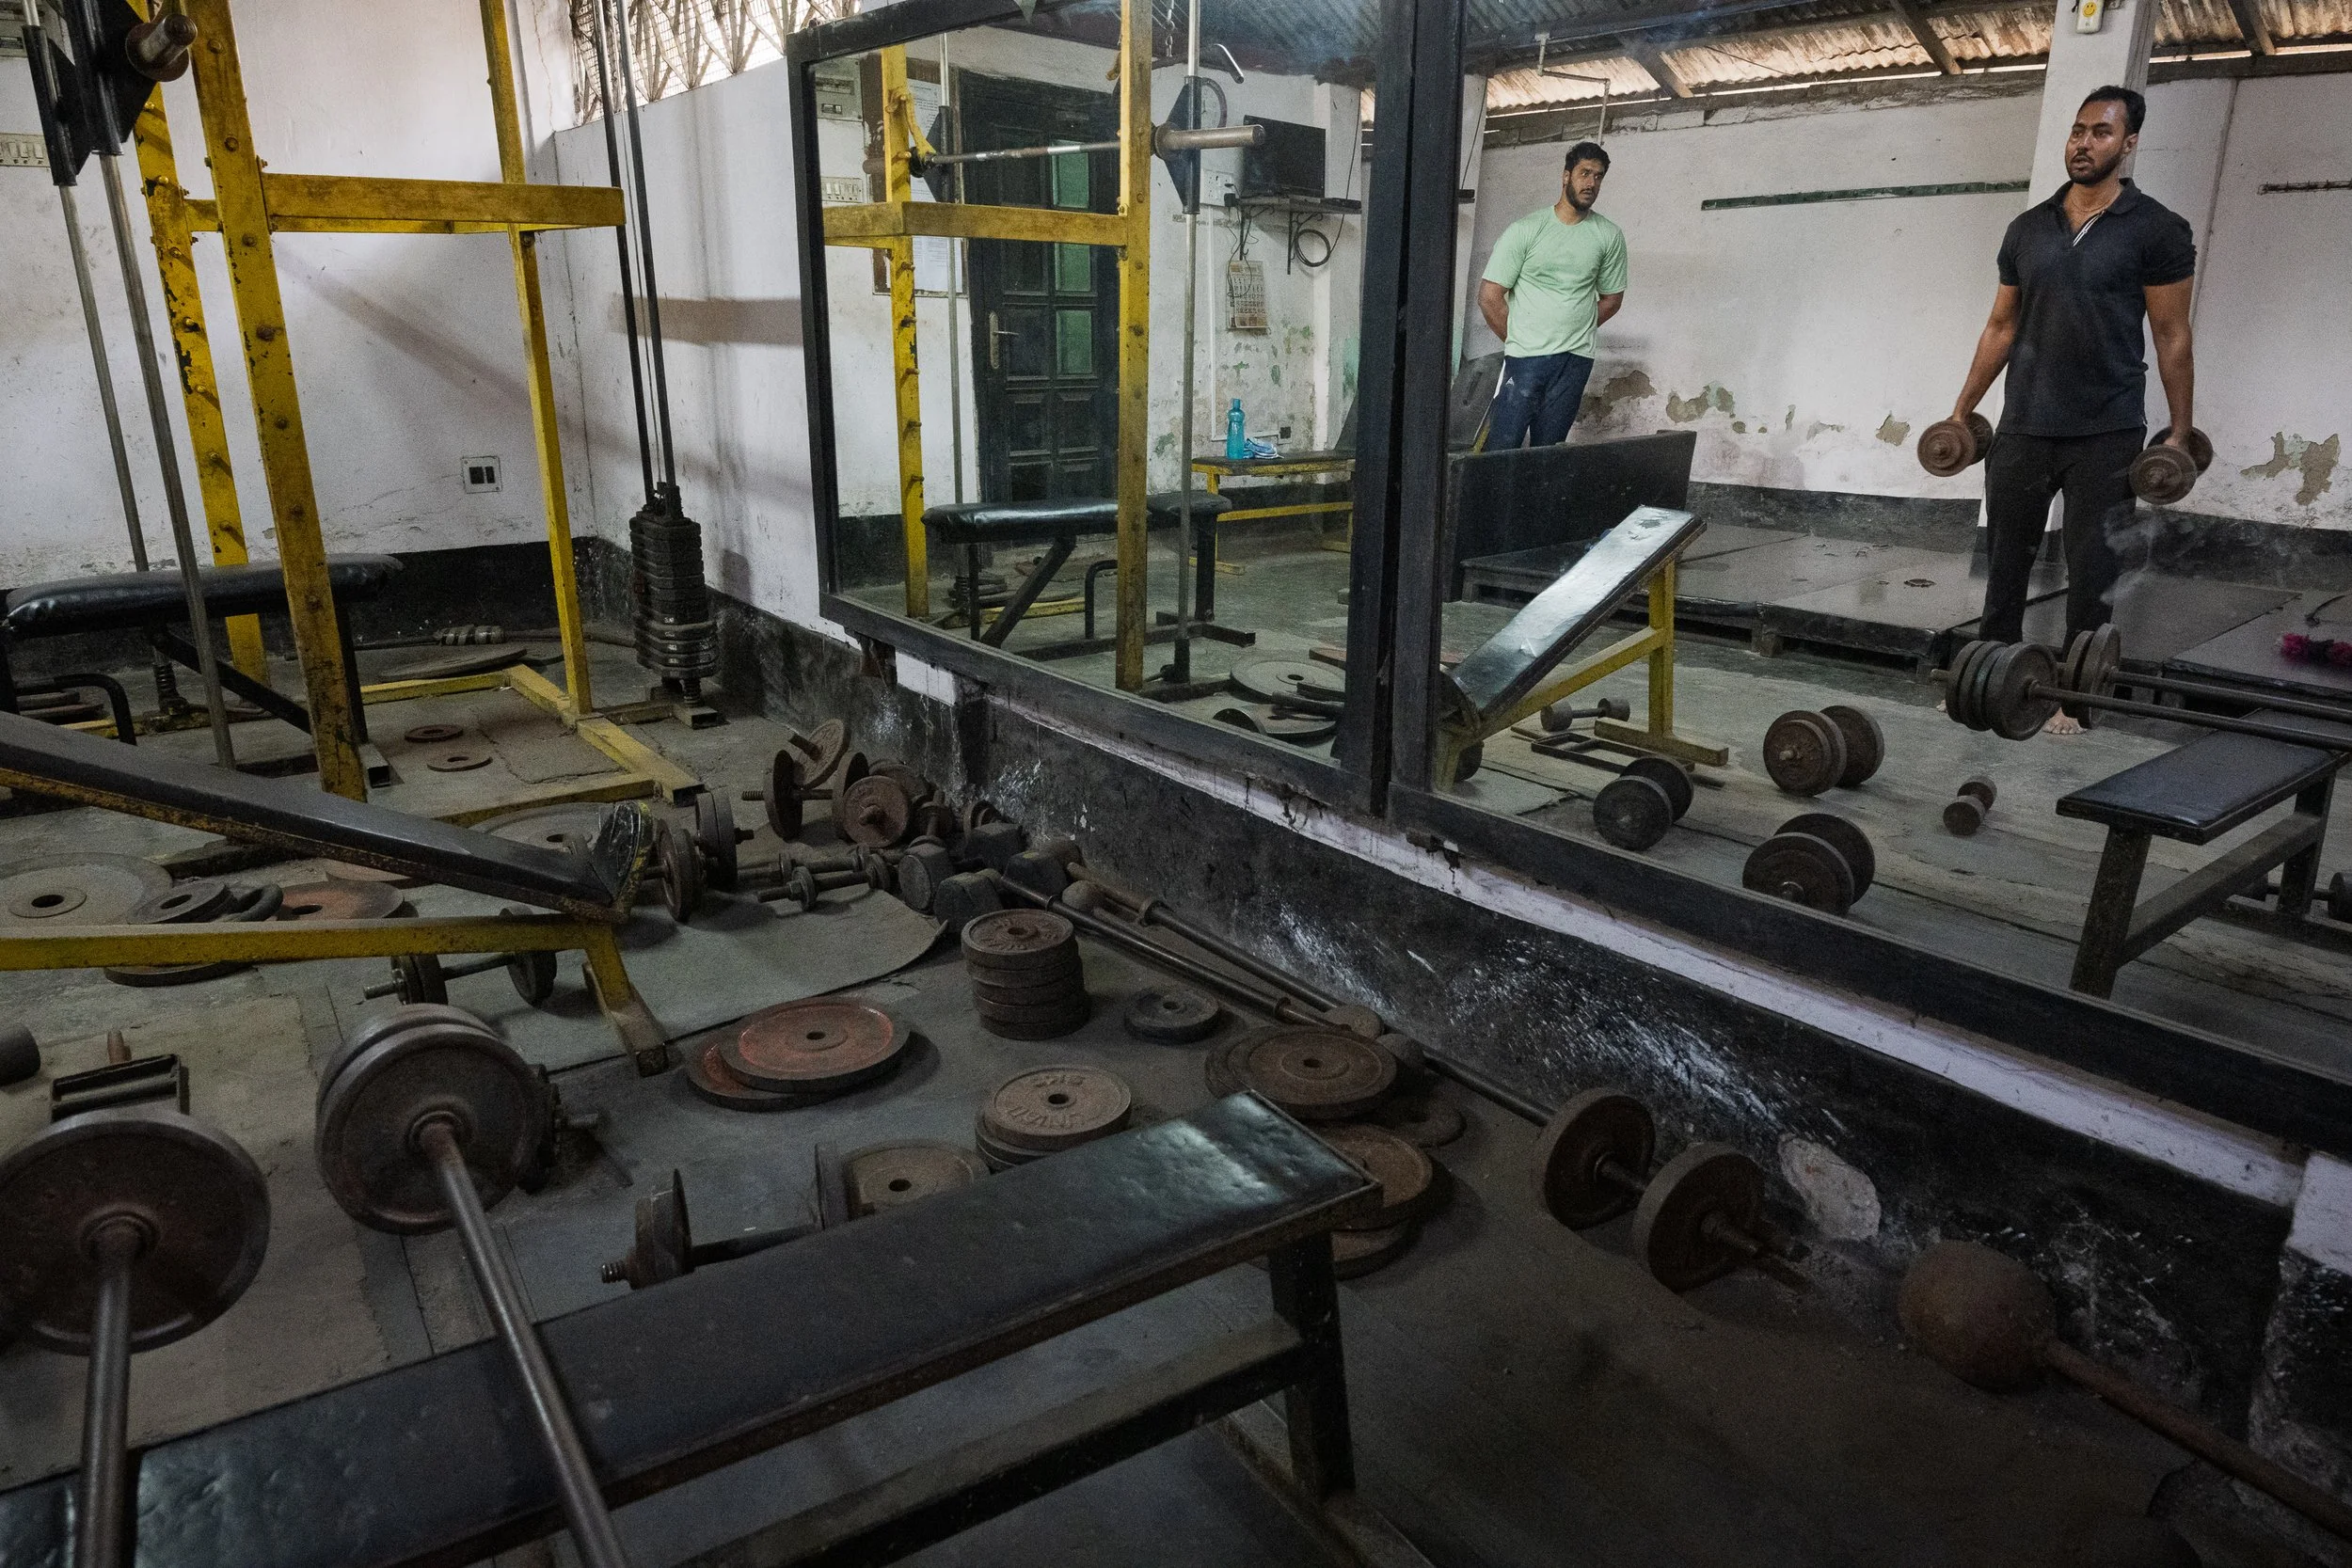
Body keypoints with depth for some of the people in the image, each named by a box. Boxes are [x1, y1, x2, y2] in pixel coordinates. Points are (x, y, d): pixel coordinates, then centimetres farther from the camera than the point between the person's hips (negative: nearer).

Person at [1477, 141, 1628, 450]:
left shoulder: (1609, 236, 6)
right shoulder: (1525, 230, -3)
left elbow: (1611, 297, 18)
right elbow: (1489, 297, -3)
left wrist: (1576, 331, 11)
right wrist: (1519, 340, 3)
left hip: (1576, 361, 3)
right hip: (1525, 358, -3)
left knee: (1548, 450, 7)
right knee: (1502, 447, -8)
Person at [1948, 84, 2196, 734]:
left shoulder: (2156, 229, -2)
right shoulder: (2028, 228, 9)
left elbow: (2171, 335, -2)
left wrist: (2180, 431, -5)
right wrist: (1962, 410, 12)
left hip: (2107, 435, -3)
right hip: (2023, 428, 4)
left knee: (2092, 571, 1)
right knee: (2004, 560, 7)